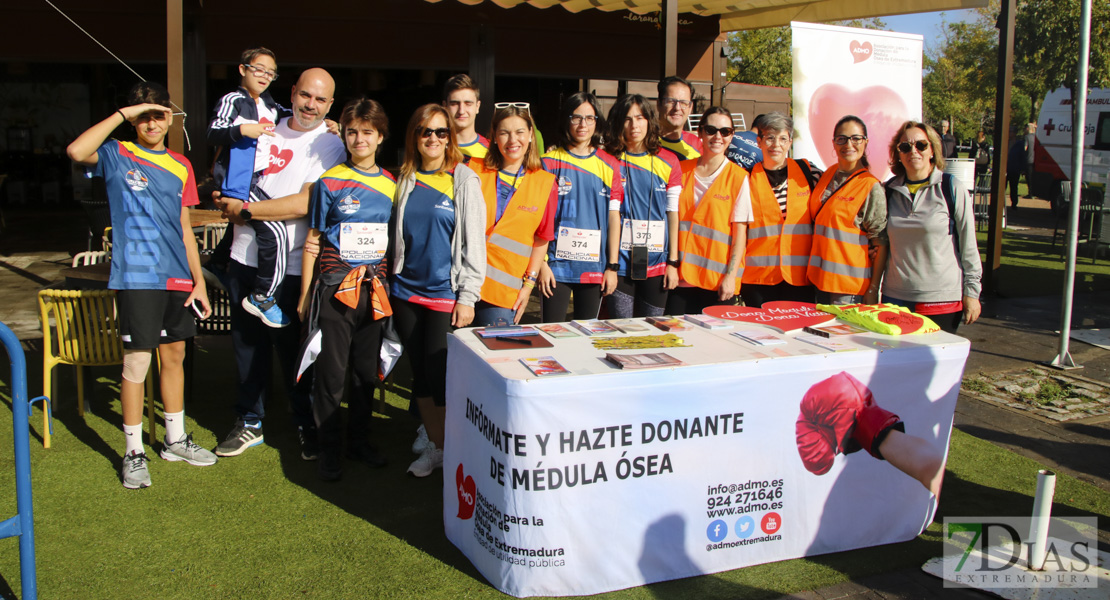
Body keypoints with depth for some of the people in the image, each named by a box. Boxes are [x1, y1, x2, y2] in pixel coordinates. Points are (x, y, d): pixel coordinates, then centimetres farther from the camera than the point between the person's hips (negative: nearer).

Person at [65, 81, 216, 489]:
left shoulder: (180, 166, 13)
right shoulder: (118, 155, 0)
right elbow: (76, 151, -24)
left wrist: (199, 281, 12)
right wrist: (123, 114, -18)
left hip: (177, 276, 5)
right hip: (137, 275, -5)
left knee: (175, 355, 13)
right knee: (137, 362, -3)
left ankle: (175, 439, 27)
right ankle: (134, 453, 8)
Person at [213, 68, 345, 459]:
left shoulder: (329, 145, -7)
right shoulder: (267, 129, 10)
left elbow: (305, 204, -19)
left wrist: (244, 210, -14)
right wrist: (228, 200, 2)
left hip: (290, 266, -5)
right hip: (245, 256, 6)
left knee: (293, 347, 2)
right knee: (247, 342, 14)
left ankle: (309, 427, 20)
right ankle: (249, 422, 29)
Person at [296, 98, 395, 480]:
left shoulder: (390, 185, 9)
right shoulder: (330, 183, -2)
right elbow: (313, 241, 1)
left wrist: (391, 288, 10)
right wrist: (305, 294, 0)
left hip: (374, 289, 4)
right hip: (336, 287, -4)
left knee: (367, 370, 12)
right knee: (331, 372, 0)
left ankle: (360, 441, 26)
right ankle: (329, 449, 13)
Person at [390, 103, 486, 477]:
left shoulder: (464, 180, -3)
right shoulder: (406, 180, 9)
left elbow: (474, 241, -6)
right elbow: (397, 235, 16)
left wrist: (467, 296, -10)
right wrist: (391, 281, 10)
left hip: (445, 294, -4)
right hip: (406, 291, 5)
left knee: (440, 375, -4)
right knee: (419, 374, 9)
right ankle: (433, 446, 22)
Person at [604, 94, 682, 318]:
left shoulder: (668, 161, 4)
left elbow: (673, 214, 4)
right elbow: (613, 214, -6)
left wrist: (673, 262, 0)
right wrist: (611, 266, -10)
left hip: (656, 262, 2)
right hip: (621, 260, -1)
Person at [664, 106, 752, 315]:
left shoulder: (738, 177, 0)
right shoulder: (681, 171, 9)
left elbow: (740, 232, -2)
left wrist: (731, 276, -10)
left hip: (717, 281, -2)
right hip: (680, 277, 3)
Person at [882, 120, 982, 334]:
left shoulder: (954, 190, -3)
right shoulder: (890, 190, 8)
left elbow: (968, 246, -1)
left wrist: (971, 292, -2)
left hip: (942, 300, -3)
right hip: (895, 297, 3)